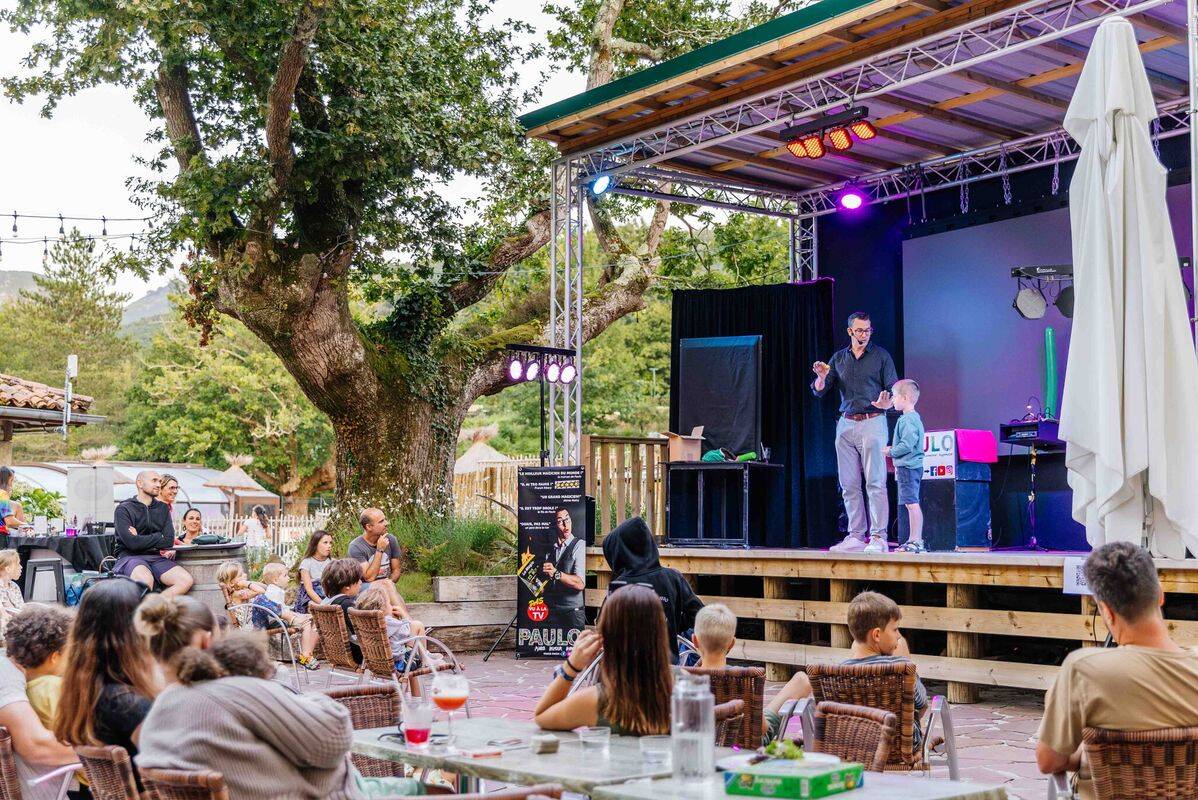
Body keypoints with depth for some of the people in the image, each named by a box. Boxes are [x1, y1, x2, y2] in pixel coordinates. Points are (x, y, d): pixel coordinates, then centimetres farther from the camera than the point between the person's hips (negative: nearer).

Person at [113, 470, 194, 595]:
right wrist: (159, 538, 1)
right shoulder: (124, 509, 2)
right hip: (130, 556, -5)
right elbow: (132, 543, -12)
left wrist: (142, 539, -6)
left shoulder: (163, 508, 17)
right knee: (145, 580, -40)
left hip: (156, 557, 5)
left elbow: (169, 540, 4)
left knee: (187, 580, -23)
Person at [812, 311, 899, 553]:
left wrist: (886, 404, -21)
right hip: (846, 424, 4)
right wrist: (821, 377, -12)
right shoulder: (838, 358, 13)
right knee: (849, 486, 4)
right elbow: (819, 392, 10)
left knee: (875, 483, -9)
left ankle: (878, 538, -9)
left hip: (872, 423, -4)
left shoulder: (881, 356, 4)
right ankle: (856, 536, 9)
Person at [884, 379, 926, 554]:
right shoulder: (914, 418, 18)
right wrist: (894, 451, 17)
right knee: (911, 504, 12)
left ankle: (917, 541, -12)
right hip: (910, 466, 11)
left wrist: (891, 451, -9)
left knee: (912, 503, -11)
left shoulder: (908, 420, -15)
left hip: (908, 467, -11)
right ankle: (913, 540, 16)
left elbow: (907, 444, -22)